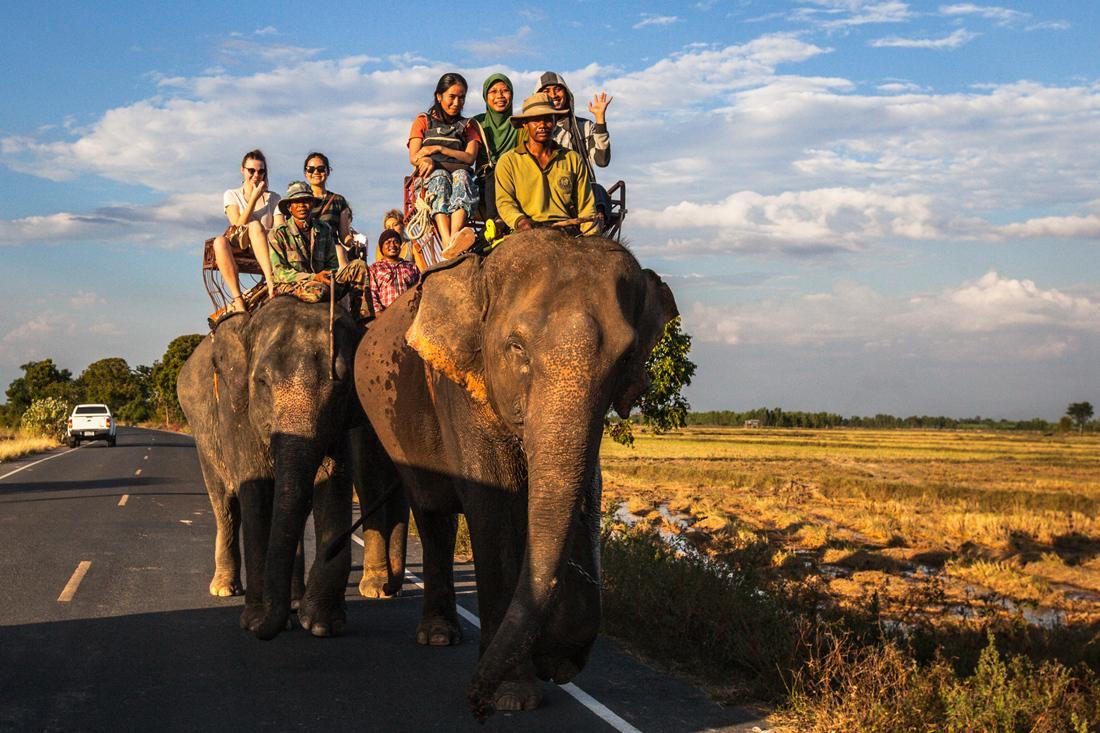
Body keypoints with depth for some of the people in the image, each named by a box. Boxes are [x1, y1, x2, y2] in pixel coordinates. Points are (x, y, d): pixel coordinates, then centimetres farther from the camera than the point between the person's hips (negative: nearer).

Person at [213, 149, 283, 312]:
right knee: (220, 241, -35)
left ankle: (271, 282, -51)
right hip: (237, 247, 1)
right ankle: (238, 299, -44)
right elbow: (238, 225, -4)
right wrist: (254, 198, -8)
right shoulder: (231, 195, 13)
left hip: (264, 252, 0)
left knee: (254, 225, -34)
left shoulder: (273, 198, 14)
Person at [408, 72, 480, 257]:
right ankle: (448, 242, -66)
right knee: (440, 177, -39)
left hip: (460, 173, 1)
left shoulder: (468, 126, 27)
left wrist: (438, 149, -5)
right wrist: (427, 161, -17)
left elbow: (469, 157, 7)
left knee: (462, 175, -38)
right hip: (428, 177, -1)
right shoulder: (423, 121, 23)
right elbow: (413, 157, 8)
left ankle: (456, 234, -67)